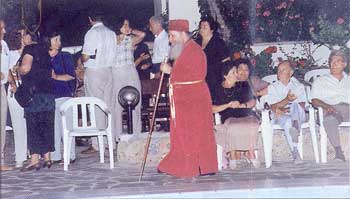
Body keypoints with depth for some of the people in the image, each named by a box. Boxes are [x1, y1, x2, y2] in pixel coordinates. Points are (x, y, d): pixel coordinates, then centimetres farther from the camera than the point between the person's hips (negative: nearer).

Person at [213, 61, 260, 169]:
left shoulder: (244, 85, 19)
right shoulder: (218, 89, 9)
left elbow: (253, 102, 12)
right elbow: (212, 109, -1)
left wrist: (241, 105, -7)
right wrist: (228, 105, -11)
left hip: (246, 116, 2)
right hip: (229, 118, -2)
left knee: (252, 125, -33)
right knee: (233, 127, -37)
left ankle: (251, 153, -20)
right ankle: (233, 154, -21)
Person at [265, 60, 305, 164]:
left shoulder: (298, 86, 20)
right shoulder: (272, 87, 17)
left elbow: (302, 105, 4)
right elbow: (274, 108, 1)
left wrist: (281, 108, -11)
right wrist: (287, 100, -19)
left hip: (298, 115, 1)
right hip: (280, 117, -1)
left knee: (295, 106, -34)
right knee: (287, 121, -37)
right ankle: (295, 154, -45)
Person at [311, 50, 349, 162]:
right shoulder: (320, 81, 24)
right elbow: (314, 100, 10)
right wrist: (327, 106, -12)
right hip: (331, 108, -1)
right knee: (329, 119, -39)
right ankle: (339, 153, -38)